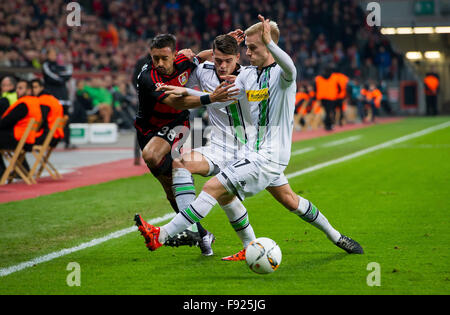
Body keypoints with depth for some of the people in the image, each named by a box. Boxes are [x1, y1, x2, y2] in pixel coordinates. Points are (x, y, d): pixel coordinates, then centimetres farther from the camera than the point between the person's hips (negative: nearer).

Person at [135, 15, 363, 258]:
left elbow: (289, 69, -37)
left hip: (269, 157, -9)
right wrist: (186, 92, -1)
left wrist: (269, 42, -52)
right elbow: (220, 101, 10)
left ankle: (160, 236, -13)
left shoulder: (281, 74, -12)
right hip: (253, 151, 9)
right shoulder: (247, 75, 11)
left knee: (213, 188, -13)